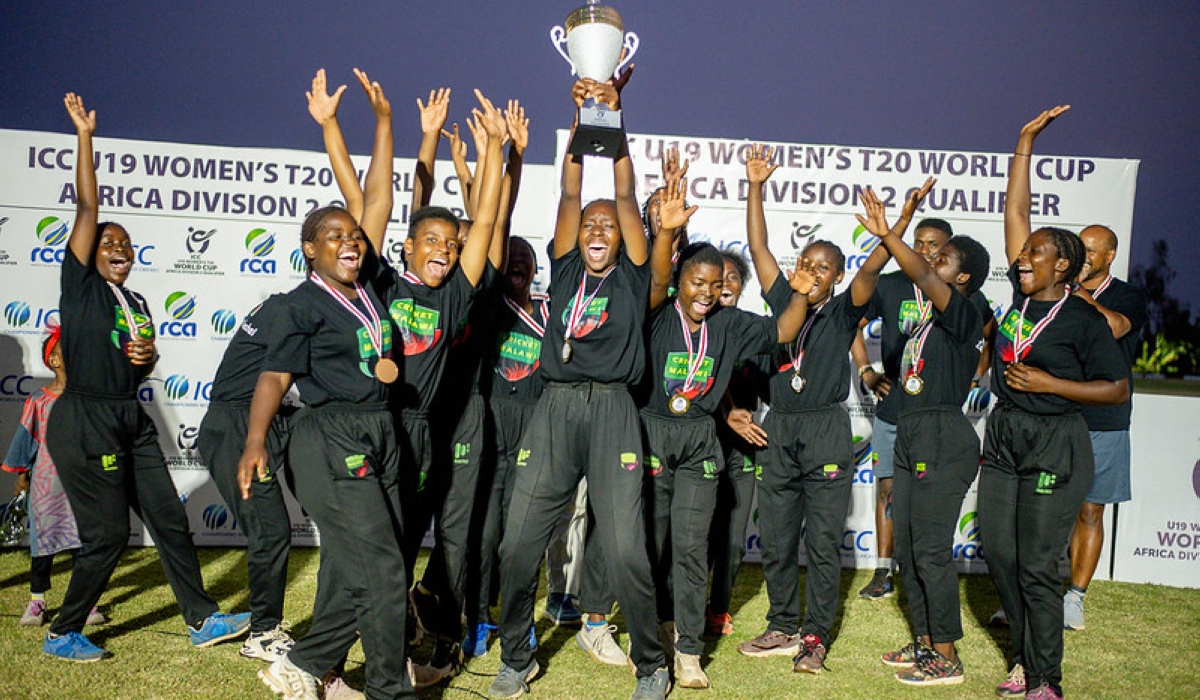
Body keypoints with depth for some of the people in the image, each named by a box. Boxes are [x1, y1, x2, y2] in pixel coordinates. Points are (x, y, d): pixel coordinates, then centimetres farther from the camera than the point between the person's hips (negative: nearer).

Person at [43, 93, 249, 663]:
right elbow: (87, 210, -10)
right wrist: (84, 136, -9)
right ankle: (62, 634, 17)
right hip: (85, 420, -7)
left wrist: (148, 356, 0)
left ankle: (202, 620, 15)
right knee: (108, 535, -3)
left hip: (131, 421, 7)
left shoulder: (137, 304, 15)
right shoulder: (81, 286, -4)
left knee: (169, 519, 7)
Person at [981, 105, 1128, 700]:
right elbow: (1016, 212, 6)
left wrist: (1048, 383, -15)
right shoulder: (1021, 294, 5)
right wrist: (1025, 142, 6)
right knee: (999, 554, 9)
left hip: (1053, 444, -6)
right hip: (1004, 434, 6)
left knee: (1036, 566, -3)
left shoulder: (1083, 318, -9)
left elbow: (1117, 388, -6)